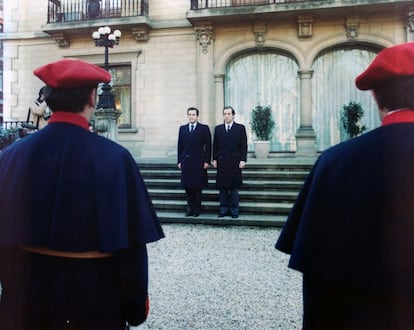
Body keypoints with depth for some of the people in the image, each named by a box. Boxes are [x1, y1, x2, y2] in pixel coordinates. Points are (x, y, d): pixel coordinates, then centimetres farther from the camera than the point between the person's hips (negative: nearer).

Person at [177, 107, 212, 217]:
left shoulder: (204, 128, 3)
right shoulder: (182, 128, 13)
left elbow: (208, 146, -1)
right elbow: (180, 146, 11)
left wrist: (207, 161, -8)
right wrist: (179, 161, 6)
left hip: (199, 161, -3)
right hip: (186, 161, 3)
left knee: (198, 186, 0)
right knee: (187, 186, 4)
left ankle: (197, 209, 9)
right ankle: (190, 207, 14)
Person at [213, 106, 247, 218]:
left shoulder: (240, 128, 3)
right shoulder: (218, 129, 11)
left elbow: (244, 145, -1)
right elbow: (215, 145, 10)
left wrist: (243, 160, -8)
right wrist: (215, 159, 3)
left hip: (235, 162, -2)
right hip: (221, 162, 2)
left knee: (234, 187, 2)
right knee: (222, 186, 4)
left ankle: (234, 210, 8)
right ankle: (223, 209, 11)